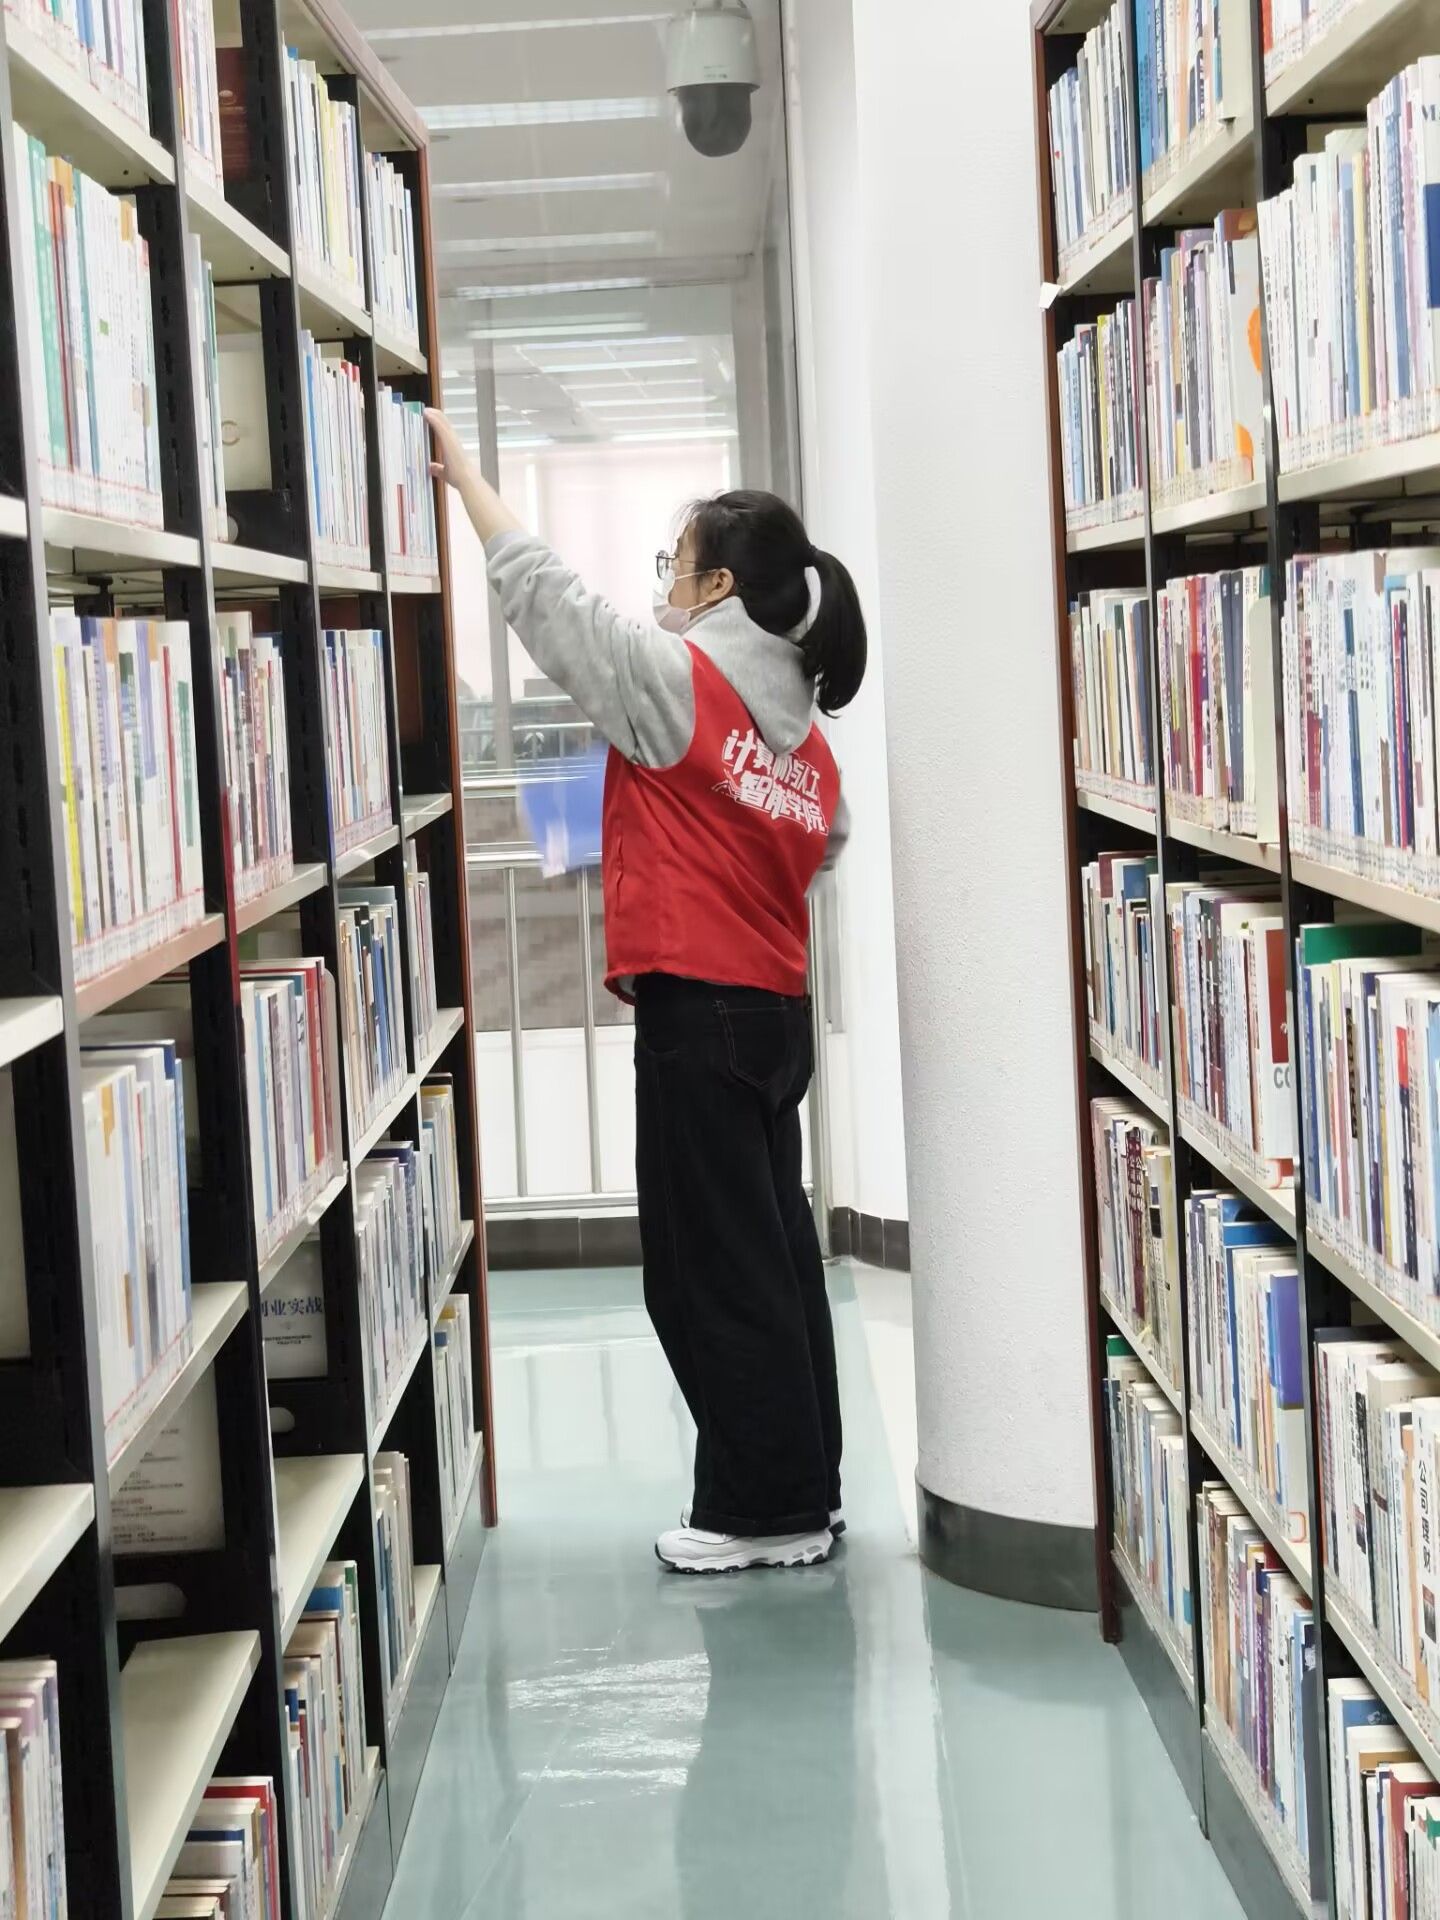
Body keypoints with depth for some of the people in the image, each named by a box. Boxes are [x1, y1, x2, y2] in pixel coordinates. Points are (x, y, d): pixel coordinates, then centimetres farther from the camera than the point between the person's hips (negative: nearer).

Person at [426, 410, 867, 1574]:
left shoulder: (677, 681, -10)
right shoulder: (811, 740, 11)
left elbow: (544, 592, -5)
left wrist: (461, 468, 5)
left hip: (696, 1012, -8)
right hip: (775, 1012, 8)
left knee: (708, 1269, 0)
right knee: (771, 1256, 14)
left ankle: (768, 1508, 5)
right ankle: (801, 1492, 22)